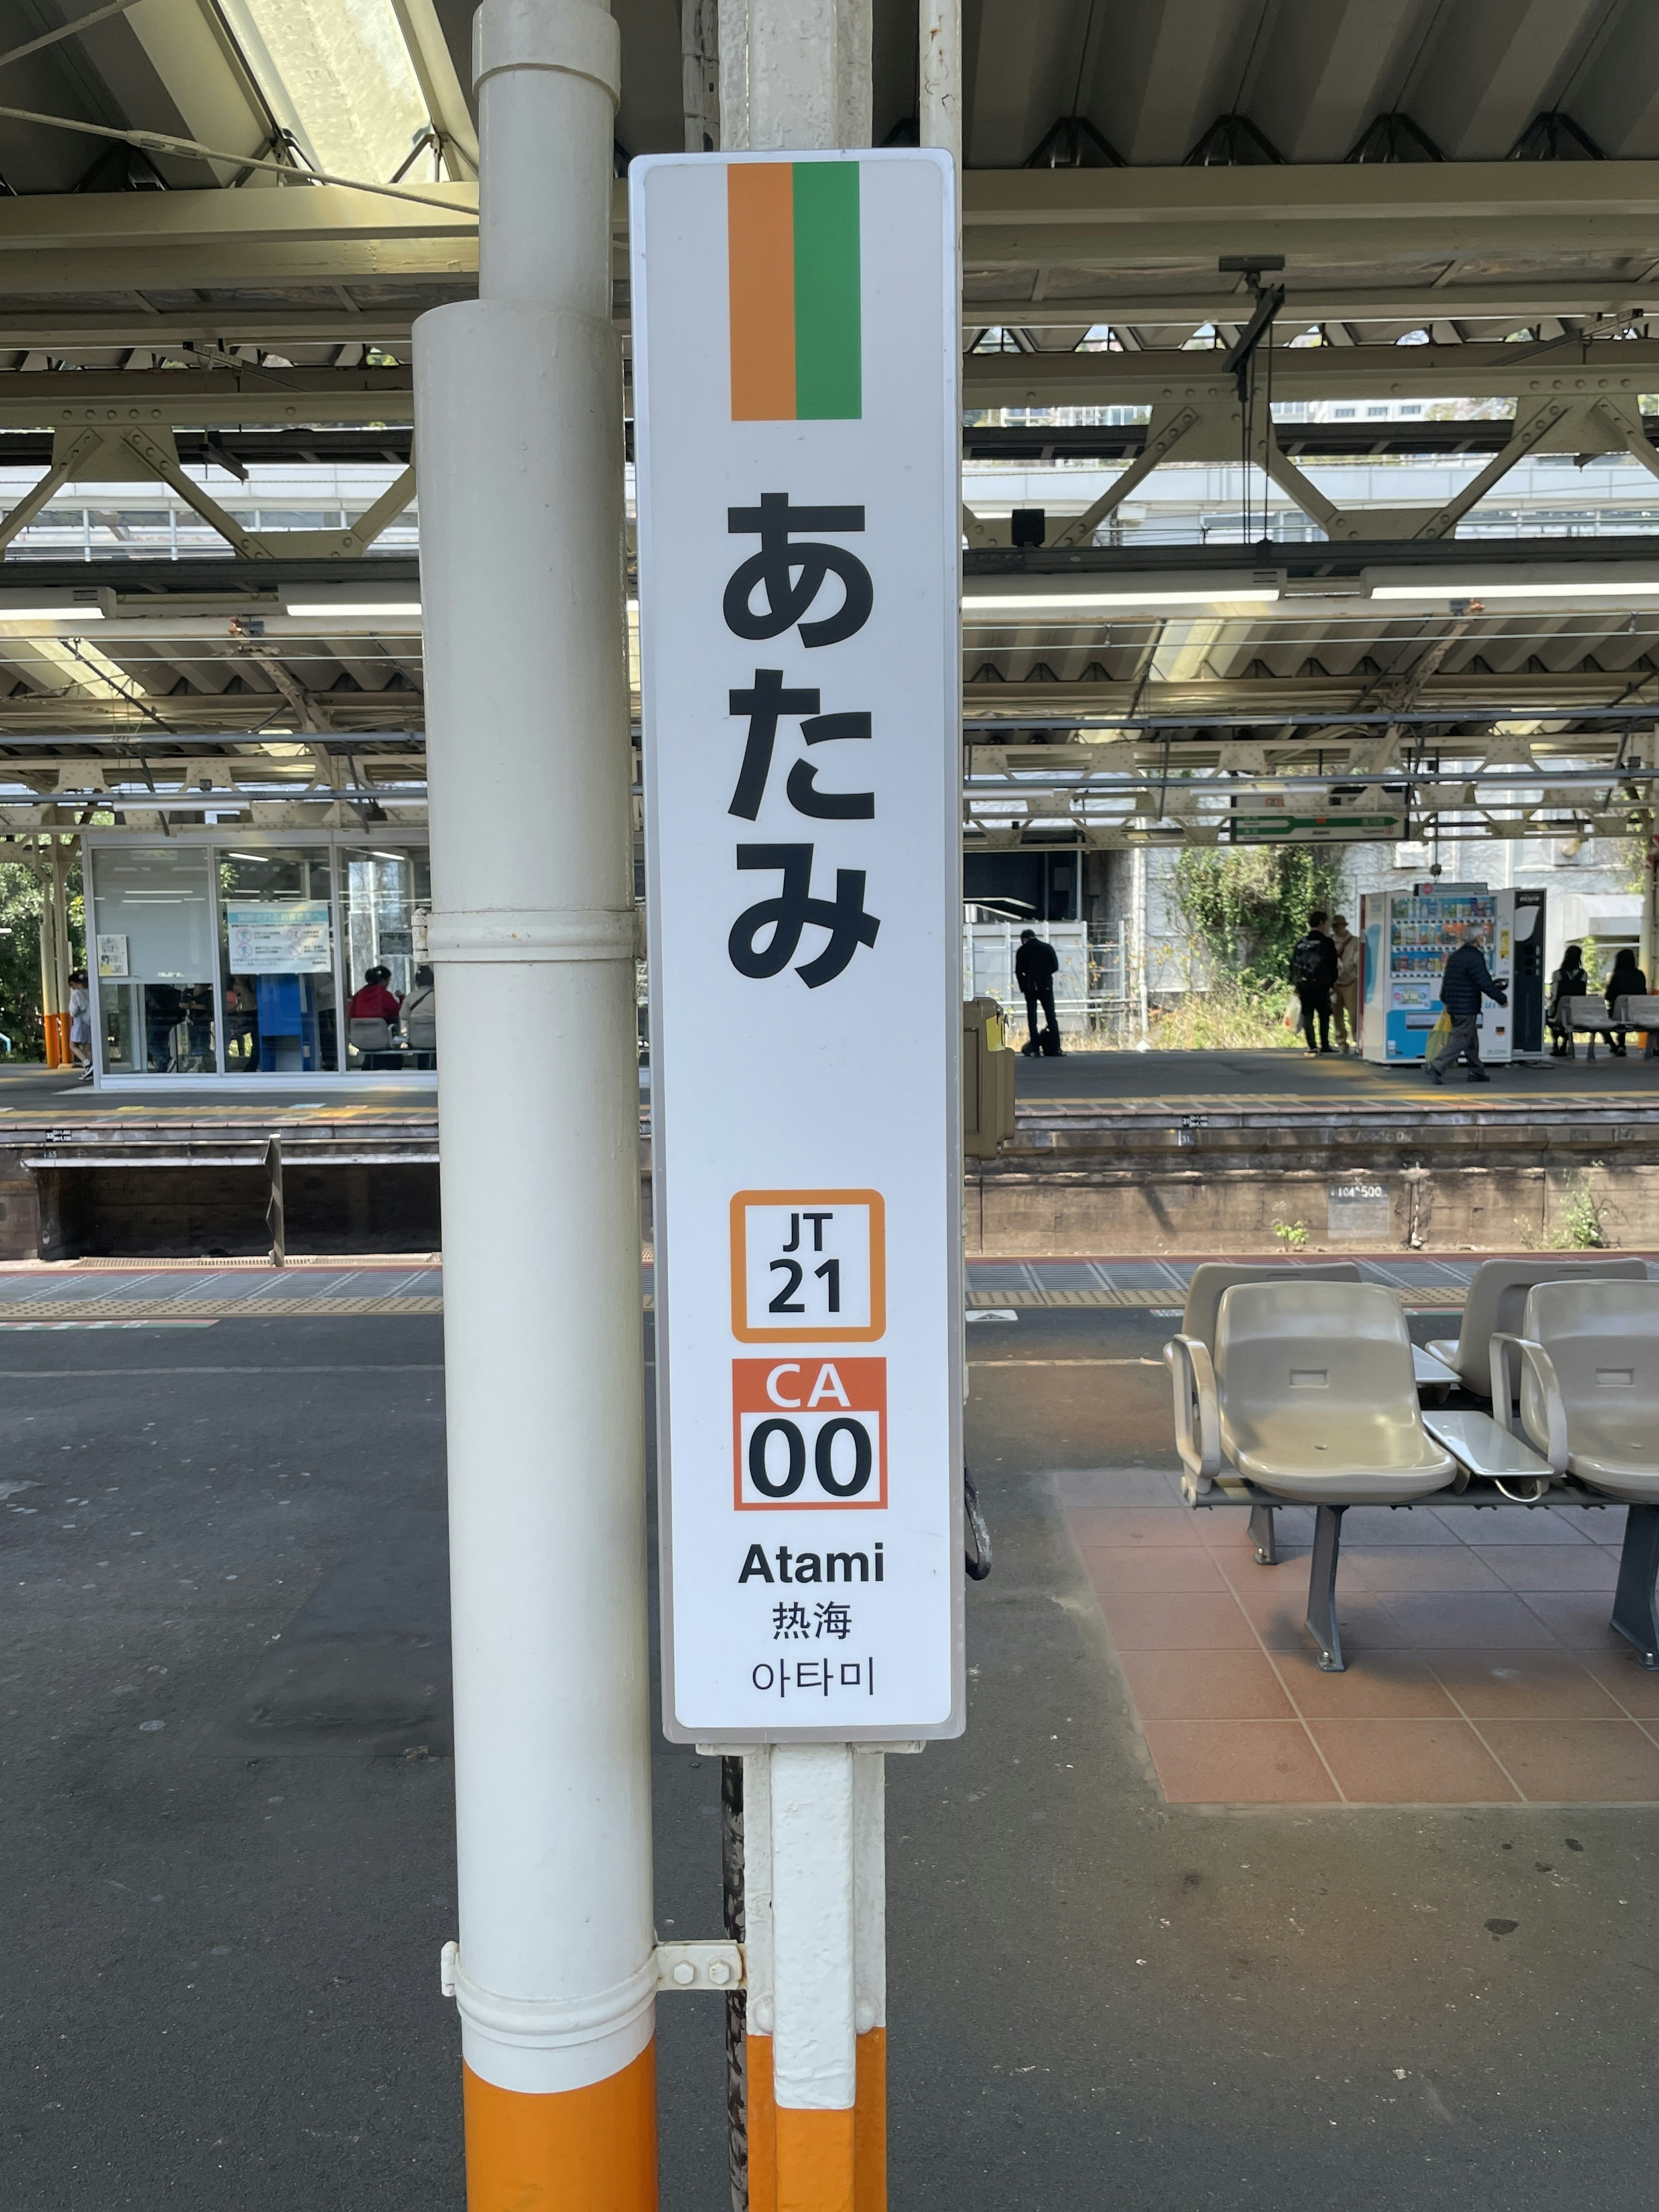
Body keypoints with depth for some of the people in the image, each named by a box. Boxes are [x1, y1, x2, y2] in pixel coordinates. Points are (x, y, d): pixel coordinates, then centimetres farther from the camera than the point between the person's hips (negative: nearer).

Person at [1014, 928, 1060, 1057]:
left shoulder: (1022, 951, 0)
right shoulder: (1048, 948, 6)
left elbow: (1019, 972, 0)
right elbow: (1056, 967, 8)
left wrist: (1024, 987, 10)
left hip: (1031, 988, -1)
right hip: (1046, 986, 1)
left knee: (1032, 1017, 3)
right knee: (1051, 1017, 6)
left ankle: (1035, 1048, -4)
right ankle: (1056, 1047, 1)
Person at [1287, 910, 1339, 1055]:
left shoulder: (1300, 943, 7)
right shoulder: (1327, 943, -3)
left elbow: (1293, 965, 9)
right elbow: (1333, 966, -1)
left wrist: (1294, 984, 14)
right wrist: (1332, 983, 8)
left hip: (1303, 985, 2)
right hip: (1321, 986, -2)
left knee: (1307, 1015, 4)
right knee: (1324, 1015, 10)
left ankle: (1312, 1046, -2)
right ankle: (1325, 1045, 9)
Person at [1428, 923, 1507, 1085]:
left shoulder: (1454, 956, 12)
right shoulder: (1475, 958, -16)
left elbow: (1446, 981, 20)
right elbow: (1485, 984, -18)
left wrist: (1446, 1001, 31)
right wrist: (1502, 999, -7)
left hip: (1454, 1007, 9)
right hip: (1467, 1008, -9)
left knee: (1472, 1040, 17)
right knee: (1461, 1039, -7)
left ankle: (1476, 1072, 22)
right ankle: (1438, 1066, -16)